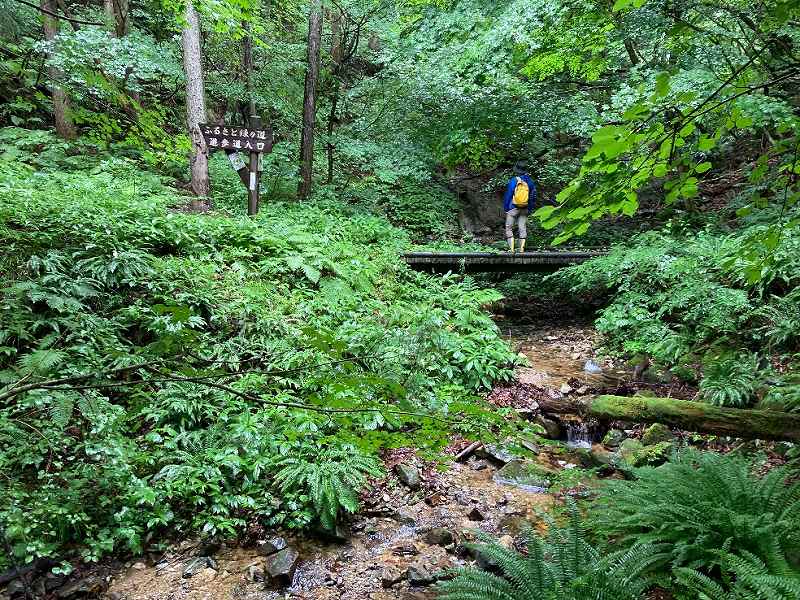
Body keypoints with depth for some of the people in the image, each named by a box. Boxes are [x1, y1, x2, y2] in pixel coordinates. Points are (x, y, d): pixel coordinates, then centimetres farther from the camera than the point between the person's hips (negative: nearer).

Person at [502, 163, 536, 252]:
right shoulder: (529, 181, 3)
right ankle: (522, 249, 8)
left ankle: (511, 249, -4)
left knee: (509, 228, 4)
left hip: (513, 208, -4)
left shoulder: (513, 181, -12)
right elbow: (533, 196, 9)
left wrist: (505, 208, -1)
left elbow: (508, 195, -10)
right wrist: (530, 209, 16)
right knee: (523, 229, 9)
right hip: (524, 209, 4)